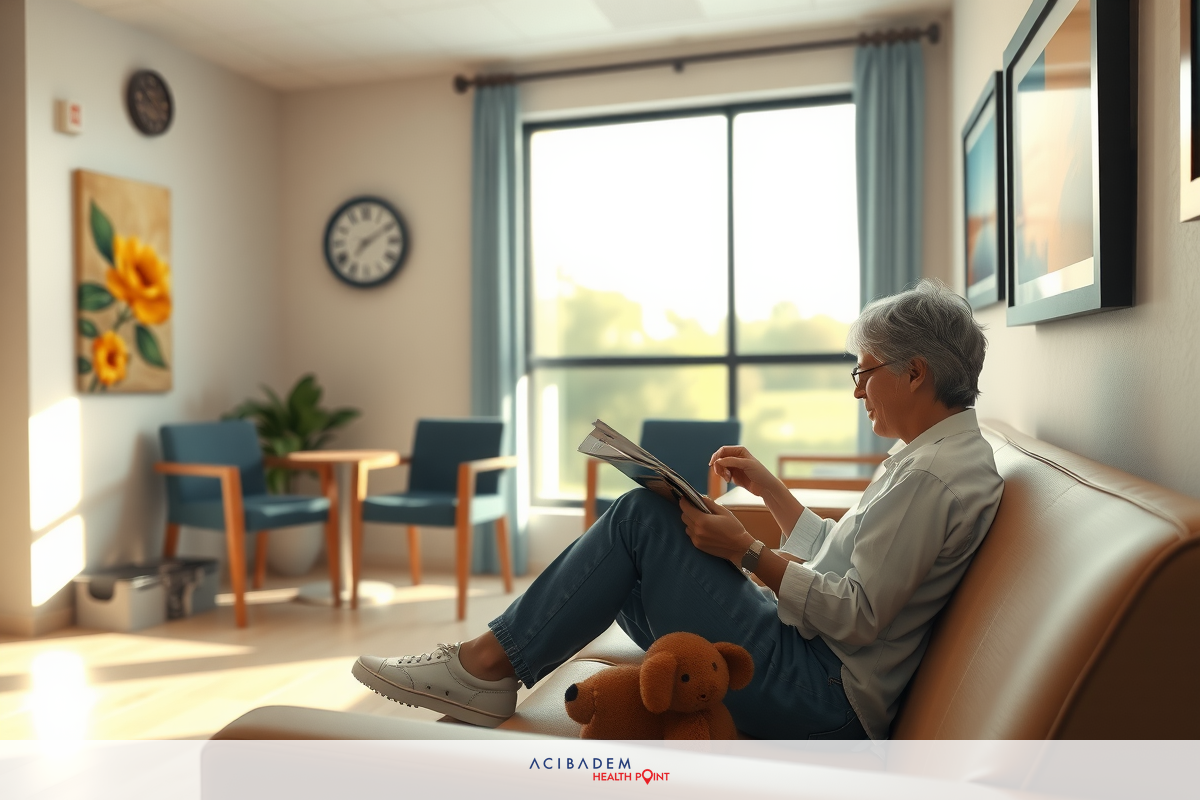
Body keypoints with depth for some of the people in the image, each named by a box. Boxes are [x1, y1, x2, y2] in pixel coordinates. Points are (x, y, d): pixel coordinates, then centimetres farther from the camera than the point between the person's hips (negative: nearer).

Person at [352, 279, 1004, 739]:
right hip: (816, 666, 10)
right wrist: (771, 490, 9)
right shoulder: (925, 454, 15)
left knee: (643, 516, -15)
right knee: (620, 573, 7)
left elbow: (856, 616, -21)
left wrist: (746, 551, -20)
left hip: (821, 700, -10)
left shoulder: (936, 472, -16)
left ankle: (489, 664, -7)